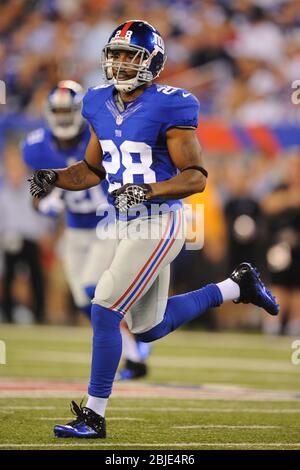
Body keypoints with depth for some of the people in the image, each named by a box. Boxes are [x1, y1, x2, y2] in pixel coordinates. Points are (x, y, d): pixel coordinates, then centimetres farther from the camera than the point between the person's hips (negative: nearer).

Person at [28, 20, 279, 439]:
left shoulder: (168, 107, -15)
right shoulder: (101, 106, 8)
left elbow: (196, 177, -15)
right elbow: (92, 170, 18)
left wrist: (147, 190, -28)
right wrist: (53, 178, 1)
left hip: (159, 224, -9)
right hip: (127, 226, 9)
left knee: (105, 312, -13)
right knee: (148, 328, 17)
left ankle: (94, 417, -3)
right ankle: (236, 287, 35)